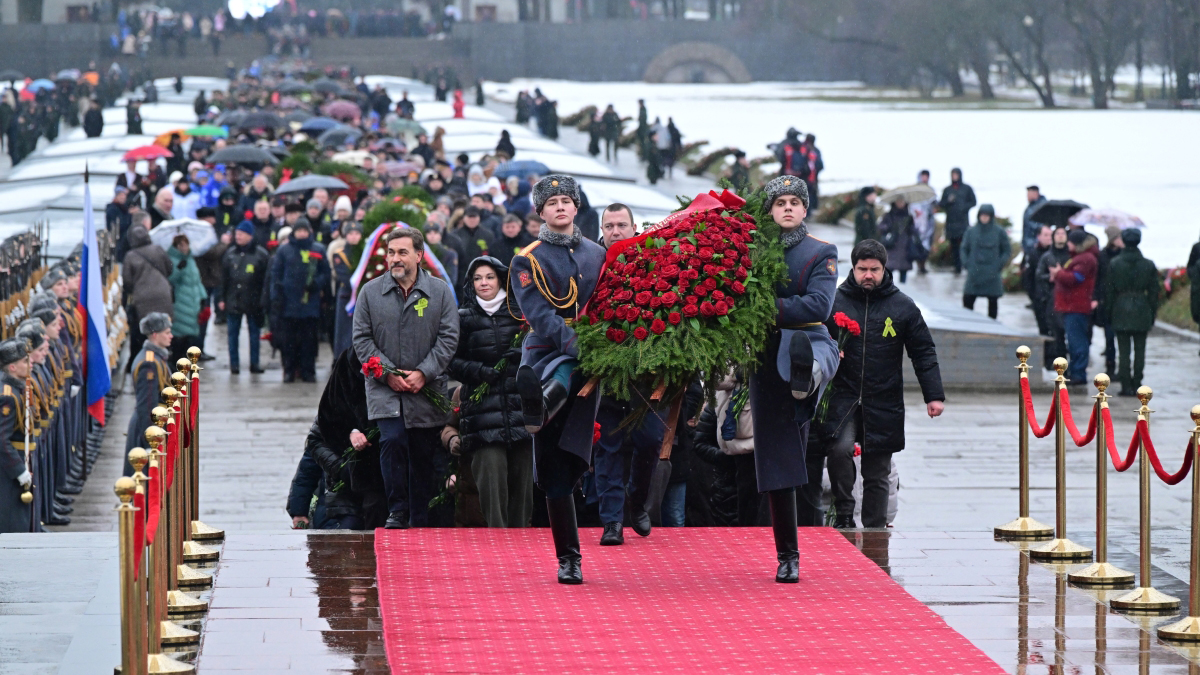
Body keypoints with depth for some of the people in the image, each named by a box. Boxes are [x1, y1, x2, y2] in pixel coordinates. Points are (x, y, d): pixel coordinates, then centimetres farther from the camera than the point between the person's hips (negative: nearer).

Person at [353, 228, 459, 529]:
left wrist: (423, 373, -11)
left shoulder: (439, 292, 2)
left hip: (427, 389, 1)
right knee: (392, 440, -20)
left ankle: (421, 521, 16)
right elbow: (362, 338, 2)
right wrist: (389, 374, -9)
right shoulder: (370, 292, 3)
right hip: (384, 388, -1)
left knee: (424, 453, 5)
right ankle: (397, 511, -9)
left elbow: (448, 338, 0)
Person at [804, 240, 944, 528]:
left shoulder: (903, 307, 5)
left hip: (884, 404, 1)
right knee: (839, 449, -24)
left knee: (878, 474, 6)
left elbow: (924, 353, 8)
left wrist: (934, 395, 0)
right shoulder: (834, 301, 3)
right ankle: (844, 512, -6)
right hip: (842, 398, -1)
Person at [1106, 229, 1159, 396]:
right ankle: (1137, 385, 7)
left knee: (1124, 351, 2)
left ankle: (1126, 386, -1)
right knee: (1140, 350, 7)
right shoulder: (1148, 265, 0)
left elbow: (1109, 291, 0)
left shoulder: (1115, 264, -3)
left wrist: (1109, 312, 8)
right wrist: (1152, 313, 12)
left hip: (1121, 309, -1)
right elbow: (1154, 291, 4)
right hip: (1142, 311, 1)